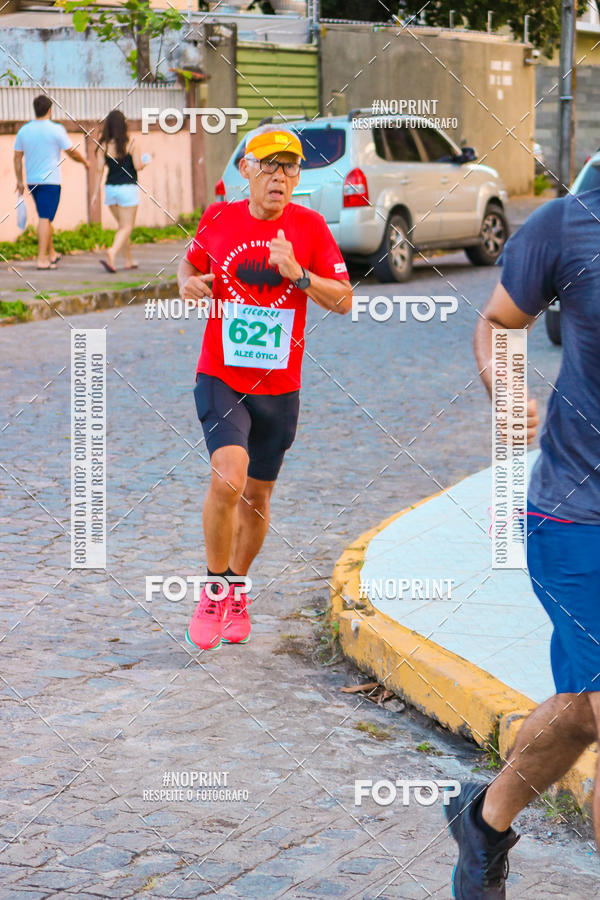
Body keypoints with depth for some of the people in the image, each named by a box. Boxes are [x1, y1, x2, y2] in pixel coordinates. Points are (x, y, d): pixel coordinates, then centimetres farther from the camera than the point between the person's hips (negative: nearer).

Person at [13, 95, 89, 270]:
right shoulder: (56, 130, -12)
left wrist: (19, 181, 14)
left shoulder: (24, 130, 3)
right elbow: (72, 152, -6)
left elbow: (17, 157, 7)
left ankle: (51, 254, 27)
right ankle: (42, 259, -11)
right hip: (50, 181, -5)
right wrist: (85, 162, 14)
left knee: (46, 217, 18)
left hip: (32, 181, 6)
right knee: (45, 218, -7)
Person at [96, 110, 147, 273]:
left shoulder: (103, 146, -2)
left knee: (122, 225, 19)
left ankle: (128, 260, 23)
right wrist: (144, 162, 12)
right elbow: (138, 166, -11)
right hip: (128, 188, -4)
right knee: (126, 227, -2)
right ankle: (112, 253, -26)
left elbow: (99, 169, -4)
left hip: (110, 188, 4)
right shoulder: (131, 144, -9)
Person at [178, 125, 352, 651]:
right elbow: (191, 262, 19)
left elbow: (344, 301, -5)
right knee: (228, 477, -23)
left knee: (258, 496, 12)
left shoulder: (309, 227, -3)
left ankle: (238, 591, 37)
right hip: (220, 378, -1)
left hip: (279, 387, 2)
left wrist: (298, 274, -21)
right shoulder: (218, 219, -1)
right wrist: (188, 283, -4)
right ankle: (214, 590, -2)